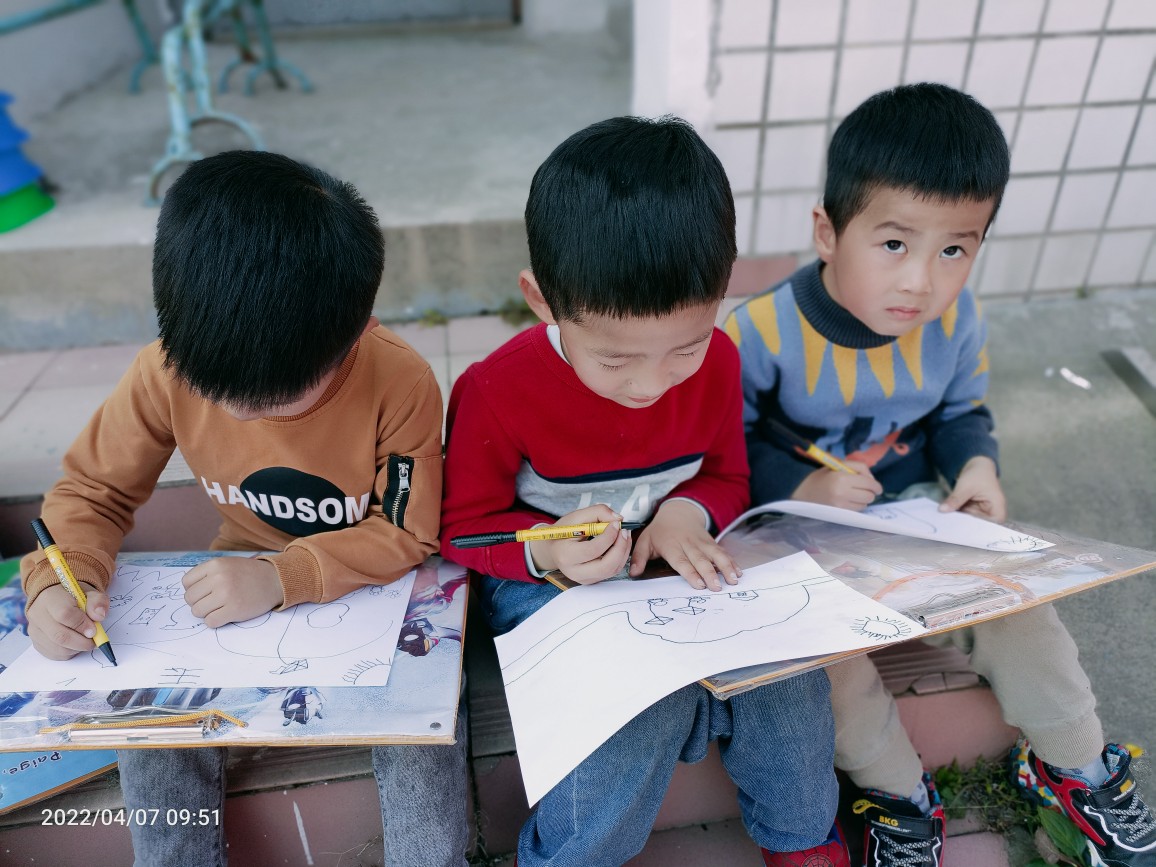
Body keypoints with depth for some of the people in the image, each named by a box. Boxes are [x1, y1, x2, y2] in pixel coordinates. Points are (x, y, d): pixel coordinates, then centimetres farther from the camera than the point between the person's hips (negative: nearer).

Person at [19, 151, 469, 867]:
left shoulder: (402, 384, -26)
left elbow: (405, 533, -19)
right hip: (244, 582, 4)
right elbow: (95, 489, -2)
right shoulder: (168, 371, -17)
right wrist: (60, 580, -21)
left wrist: (283, 577, -31)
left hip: (376, 585, -3)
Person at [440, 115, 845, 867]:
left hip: (672, 567, 4)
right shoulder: (497, 393, -20)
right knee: (649, 690, -29)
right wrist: (547, 553, -28)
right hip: (546, 580, -3)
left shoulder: (716, 361, -8)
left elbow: (727, 477, 6)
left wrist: (687, 513, -17)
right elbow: (465, 525, -8)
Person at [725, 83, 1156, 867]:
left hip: (919, 505, 4)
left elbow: (962, 411, 9)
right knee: (828, 649, -23)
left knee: (1017, 605, -3)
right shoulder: (763, 332, -24)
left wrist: (977, 464, -12)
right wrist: (798, 489, -29)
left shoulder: (956, 320, -9)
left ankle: (1078, 767, 29)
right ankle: (902, 798, 10)